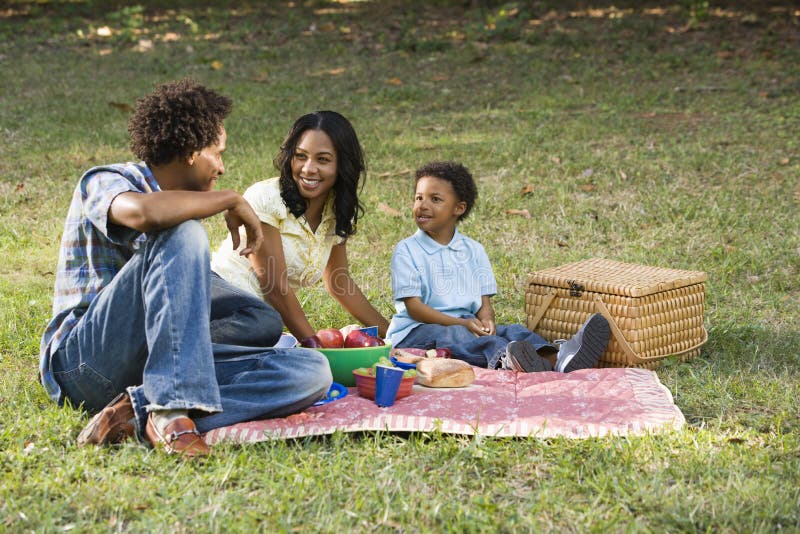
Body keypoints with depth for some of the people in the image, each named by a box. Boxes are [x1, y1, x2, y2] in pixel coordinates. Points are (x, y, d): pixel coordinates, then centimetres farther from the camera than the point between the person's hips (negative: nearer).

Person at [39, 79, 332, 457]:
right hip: (82, 360, -7)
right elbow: (143, 212, -27)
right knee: (182, 234, -27)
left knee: (312, 372, -14)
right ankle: (172, 407, -36)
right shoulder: (106, 182, 1)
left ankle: (140, 411, -28)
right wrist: (232, 200, -13)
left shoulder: (180, 209, 24)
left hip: (160, 366, 7)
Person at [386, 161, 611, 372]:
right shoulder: (406, 251, -1)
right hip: (416, 330, -5)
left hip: (466, 324, 5)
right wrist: (461, 323, -19)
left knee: (512, 331, -21)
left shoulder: (473, 250, 14)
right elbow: (413, 306, -8)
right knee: (460, 336, -36)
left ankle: (557, 357, -51)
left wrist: (486, 319, -17)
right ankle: (503, 358, -68)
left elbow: (484, 301, 10)